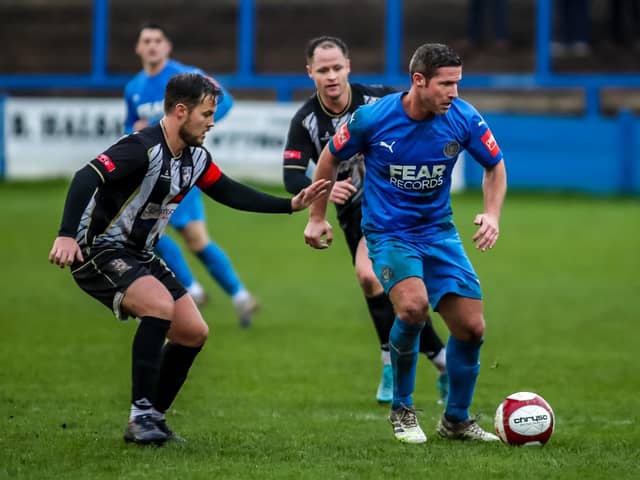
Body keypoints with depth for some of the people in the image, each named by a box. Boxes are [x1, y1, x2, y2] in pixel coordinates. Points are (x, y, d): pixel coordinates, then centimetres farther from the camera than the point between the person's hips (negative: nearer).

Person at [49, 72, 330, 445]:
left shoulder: (196, 158, 4)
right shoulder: (144, 148, -23)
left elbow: (230, 193, 17)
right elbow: (86, 178, -33)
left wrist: (291, 205, 11)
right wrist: (67, 235, -45)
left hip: (140, 255, 9)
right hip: (99, 250, -9)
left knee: (194, 333, 4)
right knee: (160, 306, -30)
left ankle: (152, 419, 15)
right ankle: (141, 417, -25)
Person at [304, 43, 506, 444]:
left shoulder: (464, 118, -11)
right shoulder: (373, 118, -18)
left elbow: (495, 166, 7)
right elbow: (331, 158, 1)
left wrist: (492, 215, -9)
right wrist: (318, 217, 7)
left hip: (438, 230, 4)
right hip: (388, 231, -4)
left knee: (471, 327, -1)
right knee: (414, 305, -29)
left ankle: (457, 420, 23)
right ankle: (402, 410, -8)